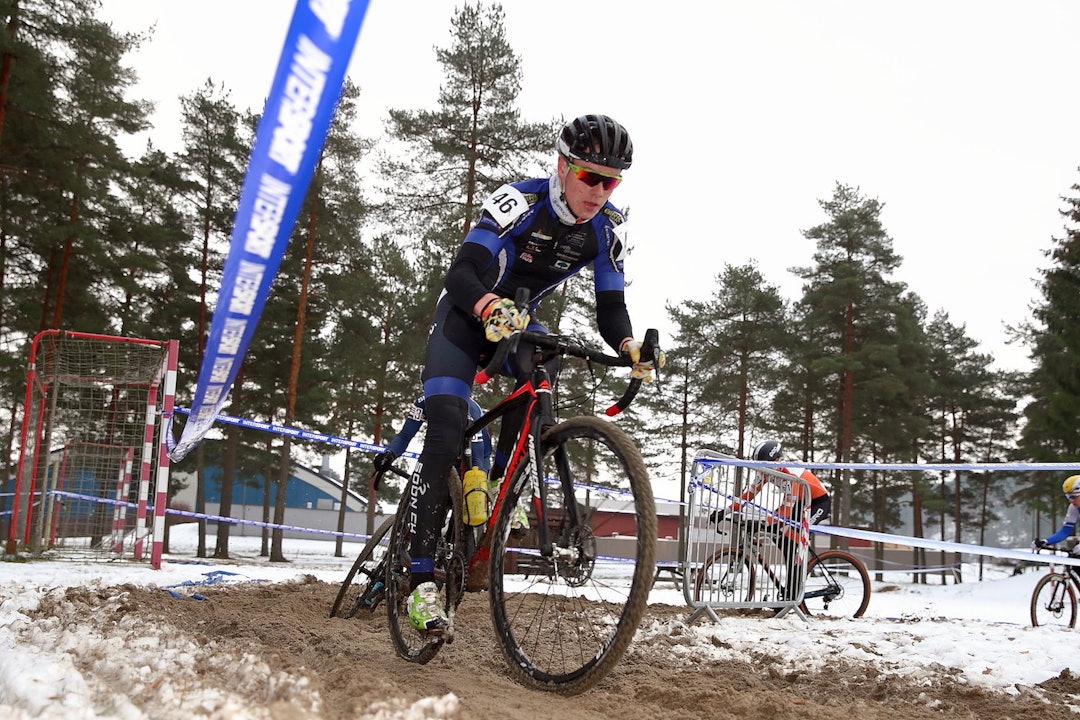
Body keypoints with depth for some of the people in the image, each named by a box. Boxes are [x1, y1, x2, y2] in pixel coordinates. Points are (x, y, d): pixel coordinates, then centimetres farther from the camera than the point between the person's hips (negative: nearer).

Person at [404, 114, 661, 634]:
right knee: (446, 435, -19)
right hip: (466, 316, -5)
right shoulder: (520, 200, -27)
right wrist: (491, 308, -58)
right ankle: (421, 580, -19)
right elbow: (461, 271, -37)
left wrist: (628, 347, -33)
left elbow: (610, 305, -12)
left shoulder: (607, 229, -12)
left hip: (520, 320, 5)